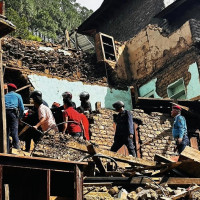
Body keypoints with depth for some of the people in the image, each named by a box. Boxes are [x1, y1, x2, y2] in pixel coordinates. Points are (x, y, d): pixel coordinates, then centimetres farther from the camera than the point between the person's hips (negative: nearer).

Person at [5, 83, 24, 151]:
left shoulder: (4, 96, 23)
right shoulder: (18, 96, 17)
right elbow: (22, 108, 10)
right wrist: (20, 117, 19)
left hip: (4, 113, 3)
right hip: (13, 113, -2)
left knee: (6, 132, 6)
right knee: (14, 132, -7)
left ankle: (6, 150, 4)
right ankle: (16, 148, -15)